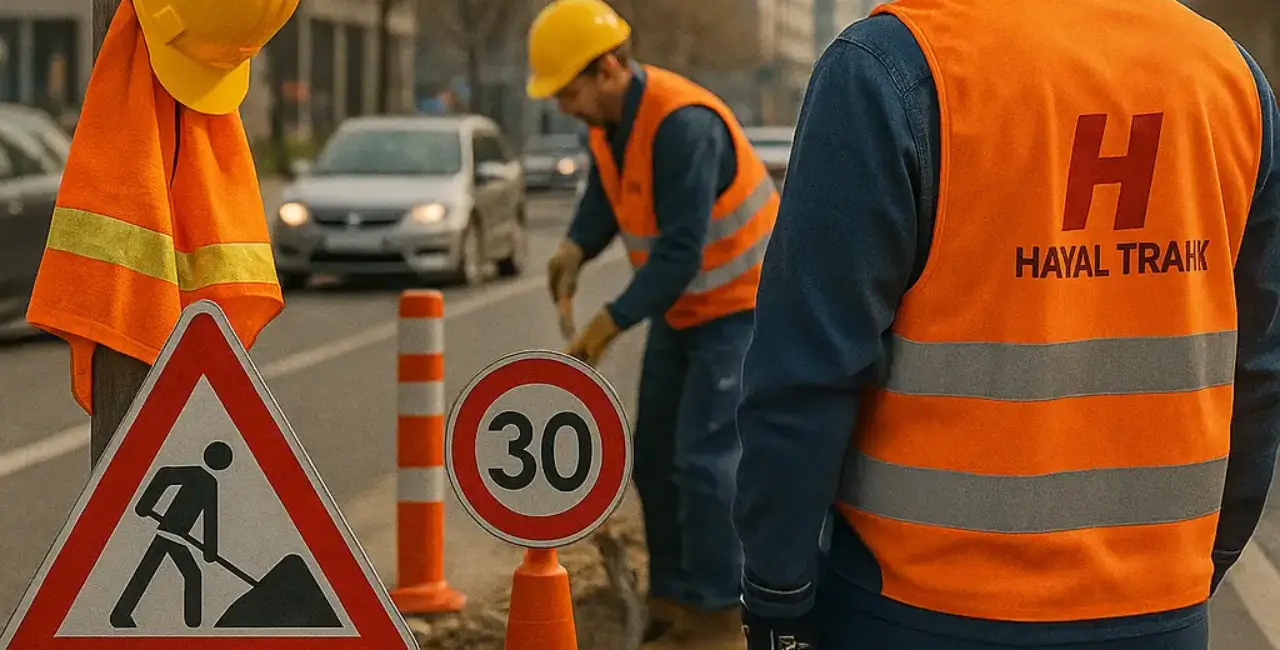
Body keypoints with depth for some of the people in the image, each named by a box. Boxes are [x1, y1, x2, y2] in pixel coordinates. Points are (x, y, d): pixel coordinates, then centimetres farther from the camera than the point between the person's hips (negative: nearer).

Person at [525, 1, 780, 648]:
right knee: (655, 456, 9)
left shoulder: (683, 125, -30)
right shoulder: (610, 117, -2)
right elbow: (604, 195, 6)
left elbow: (680, 253, -31)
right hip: (681, 307, 9)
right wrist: (576, 248, -16)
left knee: (703, 458, -12)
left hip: (739, 304, -9)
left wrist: (611, 322, -28)